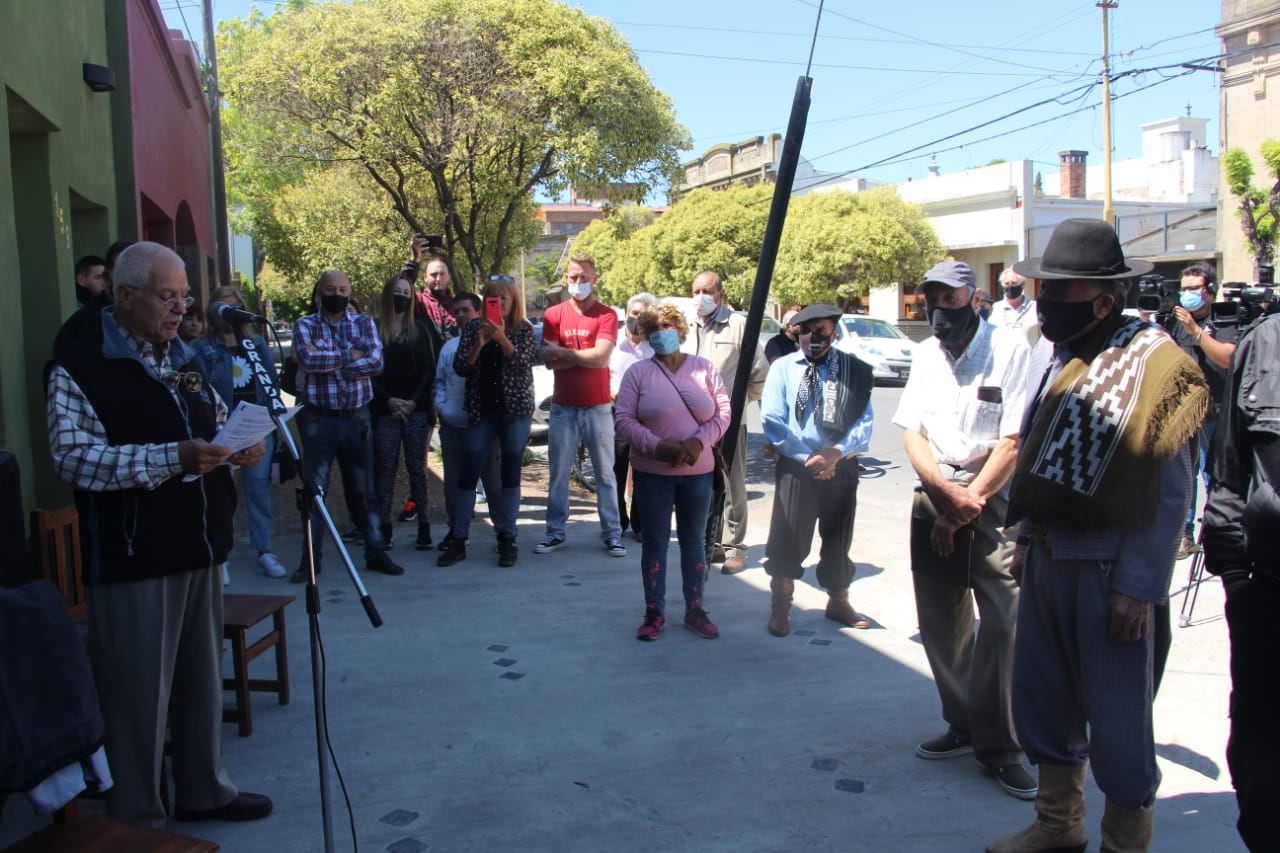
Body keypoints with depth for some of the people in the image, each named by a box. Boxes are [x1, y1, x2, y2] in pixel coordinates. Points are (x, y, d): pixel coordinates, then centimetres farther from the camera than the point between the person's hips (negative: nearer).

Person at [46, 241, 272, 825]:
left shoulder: (183, 357, 15)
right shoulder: (79, 363, -9)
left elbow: (216, 423, 23)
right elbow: (74, 457, -18)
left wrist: (239, 445, 0)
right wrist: (173, 458, -27)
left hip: (200, 546, 7)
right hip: (132, 557, -7)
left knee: (203, 677, 16)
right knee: (138, 691, 2)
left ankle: (203, 790, 33)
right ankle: (135, 821, 19)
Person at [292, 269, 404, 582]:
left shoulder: (364, 323, 5)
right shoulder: (305, 325, 2)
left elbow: (376, 362, -11)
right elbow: (308, 359, -18)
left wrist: (328, 361, -13)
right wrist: (348, 354, -11)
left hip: (357, 418, 1)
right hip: (317, 419, -1)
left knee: (363, 489, 9)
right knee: (314, 489, 3)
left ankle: (376, 552, 18)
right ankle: (311, 558, 13)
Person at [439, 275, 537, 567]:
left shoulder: (524, 329, 2)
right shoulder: (474, 327, 6)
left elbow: (524, 363, -13)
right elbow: (460, 368, -1)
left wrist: (502, 339, -26)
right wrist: (479, 344, -16)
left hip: (515, 409, -1)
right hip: (481, 410, 1)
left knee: (510, 474, 4)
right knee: (467, 474, -1)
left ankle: (507, 539, 12)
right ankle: (458, 541, 7)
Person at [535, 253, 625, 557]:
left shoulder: (607, 315, -1)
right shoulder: (553, 315, 3)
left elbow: (602, 357, -15)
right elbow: (549, 361, -6)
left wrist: (564, 353, -8)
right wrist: (586, 355, -12)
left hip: (598, 407, -1)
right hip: (563, 407, 2)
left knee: (605, 473, 5)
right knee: (558, 472, 6)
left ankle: (612, 533, 12)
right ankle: (555, 532, 16)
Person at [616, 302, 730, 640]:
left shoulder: (704, 368, 3)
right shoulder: (638, 372, -1)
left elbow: (723, 412, 0)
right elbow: (625, 419, -7)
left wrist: (699, 441, -17)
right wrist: (657, 446, -20)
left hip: (697, 472, 2)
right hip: (652, 473, -1)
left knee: (693, 541, 11)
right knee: (654, 542, 5)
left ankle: (695, 610, 23)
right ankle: (654, 612, 16)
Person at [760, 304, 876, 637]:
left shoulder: (854, 370, 1)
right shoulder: (783, 368, -1)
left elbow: (864, 422, -4)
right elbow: (772, 422, -7)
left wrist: (836, 453, -19)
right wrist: (807, 458, -15)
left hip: (841, 468, 2)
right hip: (795, 468, -2)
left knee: (839, 538, 16)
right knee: (787, 539, 2)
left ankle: (838, 601, 35)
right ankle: (780, 607, 19)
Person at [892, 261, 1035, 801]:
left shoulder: (1010, 350, -7)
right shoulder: (925, 354, 12)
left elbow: (1014, 441, -11)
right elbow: (911, 433, 7)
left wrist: (965, 507, -10)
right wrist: (946, 491, -10)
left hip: (995, 499, -5)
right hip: (933, 496, 6)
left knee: (1003, 623, -10)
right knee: (941, 622, 9)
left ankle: (1000, 745, 2)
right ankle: (963, 725, 24)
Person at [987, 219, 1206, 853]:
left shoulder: (1152, 361, -14)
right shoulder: (1062, 358, 9)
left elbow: (1168, 492, -16)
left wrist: (1137, 587, -17)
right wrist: (1026, 539, 15)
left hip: (1107, 568, -8)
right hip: (1047, 557, 8)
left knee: (1115, 715, 5)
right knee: (1042, 697, 17)